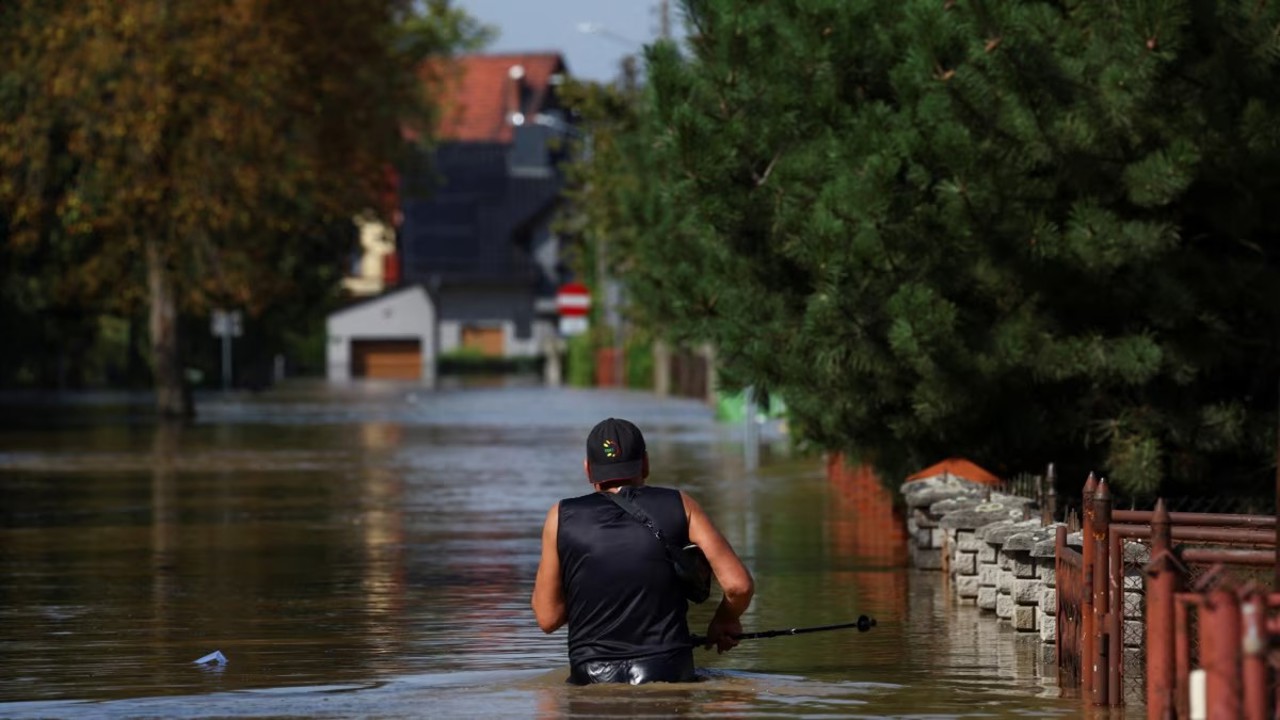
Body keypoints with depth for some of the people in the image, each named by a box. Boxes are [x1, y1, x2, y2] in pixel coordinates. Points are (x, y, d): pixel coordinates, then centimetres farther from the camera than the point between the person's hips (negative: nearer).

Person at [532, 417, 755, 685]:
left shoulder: (562, 517, 4)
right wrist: (724, 622, 21)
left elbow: (547, 618, 7)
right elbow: (738, 585, 0)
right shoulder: (679, 506, 5)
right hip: (669, 672, 0)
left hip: (591, 681, 0)